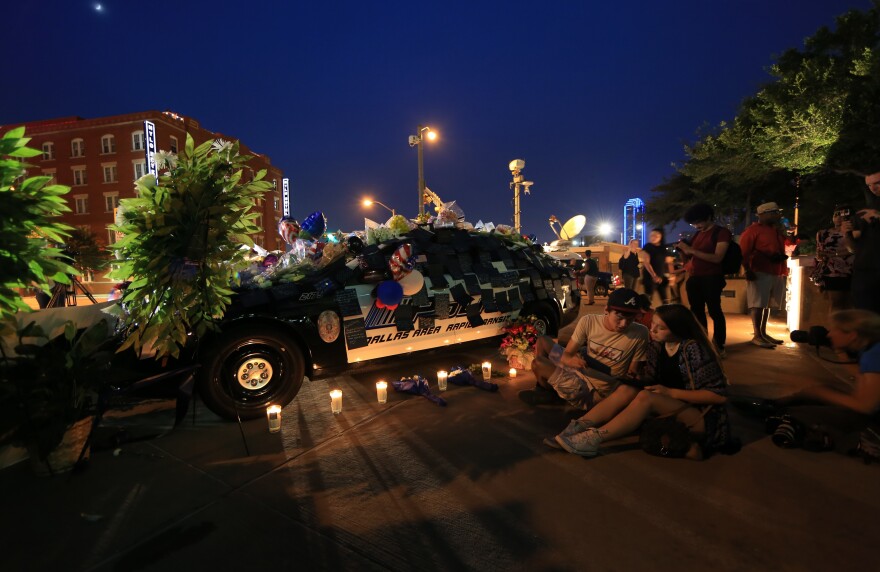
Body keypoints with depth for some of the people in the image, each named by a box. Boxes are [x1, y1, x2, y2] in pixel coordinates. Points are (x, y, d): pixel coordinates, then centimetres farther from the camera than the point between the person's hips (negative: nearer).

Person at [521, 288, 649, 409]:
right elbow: (566, 355, -11)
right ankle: (542, 388, 19)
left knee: (538, 364, -16)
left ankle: (551, 394, 17)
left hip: (593, 392, -5)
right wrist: (571, 360, -33)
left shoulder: (640, 334, -21)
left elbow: (632, 374, -8)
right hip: (578, 371, 5)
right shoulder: (588, 321, -12)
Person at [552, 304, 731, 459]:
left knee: (646, 397, -31)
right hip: (671, 409, 6)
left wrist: (671, 392, -21)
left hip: (702, 419, -6)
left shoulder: (693, 349, -18)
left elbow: (719, 395, -18)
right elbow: (651, 381, 9)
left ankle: (594, 439, -34)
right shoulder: (656, 345, 1)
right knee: (626, 390, -18)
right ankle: (577, 427, -29)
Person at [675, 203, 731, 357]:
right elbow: (689, 259, 19)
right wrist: (682, 251, -2)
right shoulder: (697, 234, 16)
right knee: (697, 312, 10)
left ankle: (719, 346, 2)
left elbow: (717, 258, -16)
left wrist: (691, 250, -19)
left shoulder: (722, 232, -3)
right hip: (694, 278, 7)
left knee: (714, 311, -5)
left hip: (712, 278, -7)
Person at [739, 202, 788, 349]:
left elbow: (781, 248, 29)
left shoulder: (777, 230, 20)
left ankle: (763, 333, 15)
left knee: (767, 304, 9)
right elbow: (743, 252, -11)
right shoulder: (753, 229, -4)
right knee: (758, 304, -8)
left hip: (777, 273, 8)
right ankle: (757, 335, -7)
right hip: (760, 272, -8)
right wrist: (747, 270, -17)